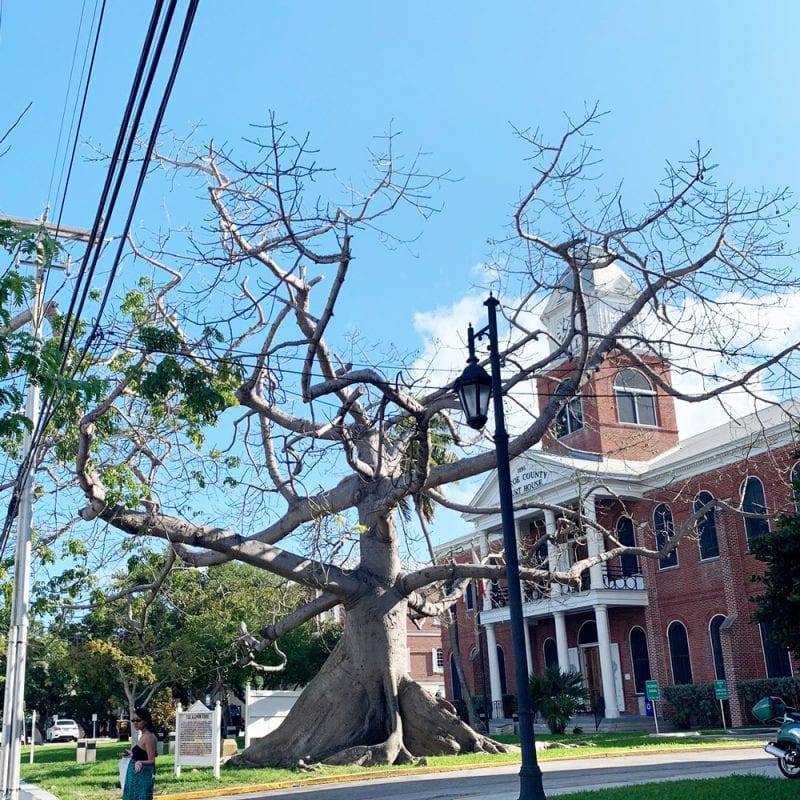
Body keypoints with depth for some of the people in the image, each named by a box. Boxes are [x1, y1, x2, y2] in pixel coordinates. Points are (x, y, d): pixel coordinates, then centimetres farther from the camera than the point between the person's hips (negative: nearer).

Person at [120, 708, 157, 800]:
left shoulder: (149, 737, -19)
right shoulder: (142, 735, 9)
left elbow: (151, 761, -22)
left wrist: (140, 763, -41)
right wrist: (132, 755, 32)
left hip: (142, 776, -10)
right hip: (136, 776, 10)